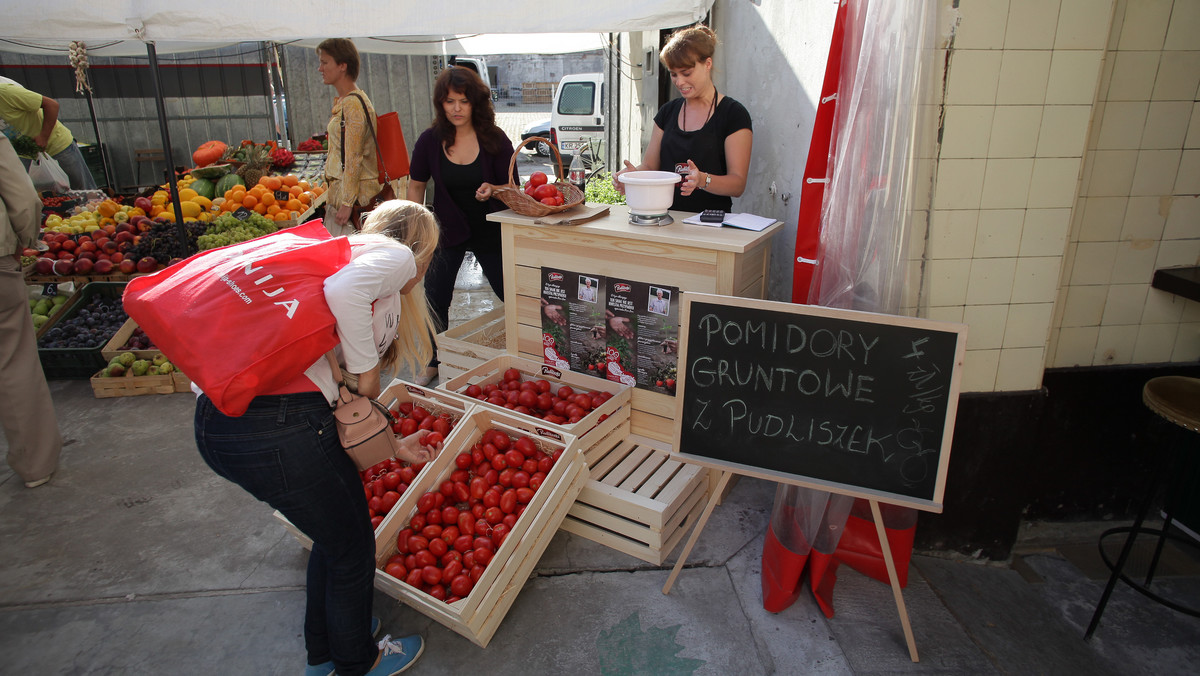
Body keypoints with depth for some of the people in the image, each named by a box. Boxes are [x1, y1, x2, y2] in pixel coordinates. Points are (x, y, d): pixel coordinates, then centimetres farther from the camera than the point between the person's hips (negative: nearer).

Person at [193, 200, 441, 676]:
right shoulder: (396, 254, 3)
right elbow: (344, 290, -23)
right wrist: (366, 370, -7)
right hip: (276, 427, -9)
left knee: (339, 532, 29)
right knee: (352, 549, 16)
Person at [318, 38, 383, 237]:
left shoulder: (353, 104, -15)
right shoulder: (341, 102, 15)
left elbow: (354, 159, -19)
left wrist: (347, 203, -20)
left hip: (355, 192, -9)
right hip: (338, 188, 9)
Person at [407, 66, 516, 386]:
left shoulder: (494, 139, -12)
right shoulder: (430, 140, -7)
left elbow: (512, 185, -8)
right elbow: (416, 184, 6)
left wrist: (492, 189, -30)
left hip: (489, 231, -1)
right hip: (447, 229, 2)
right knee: (435, 299, 6)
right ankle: (433, 363, 28)